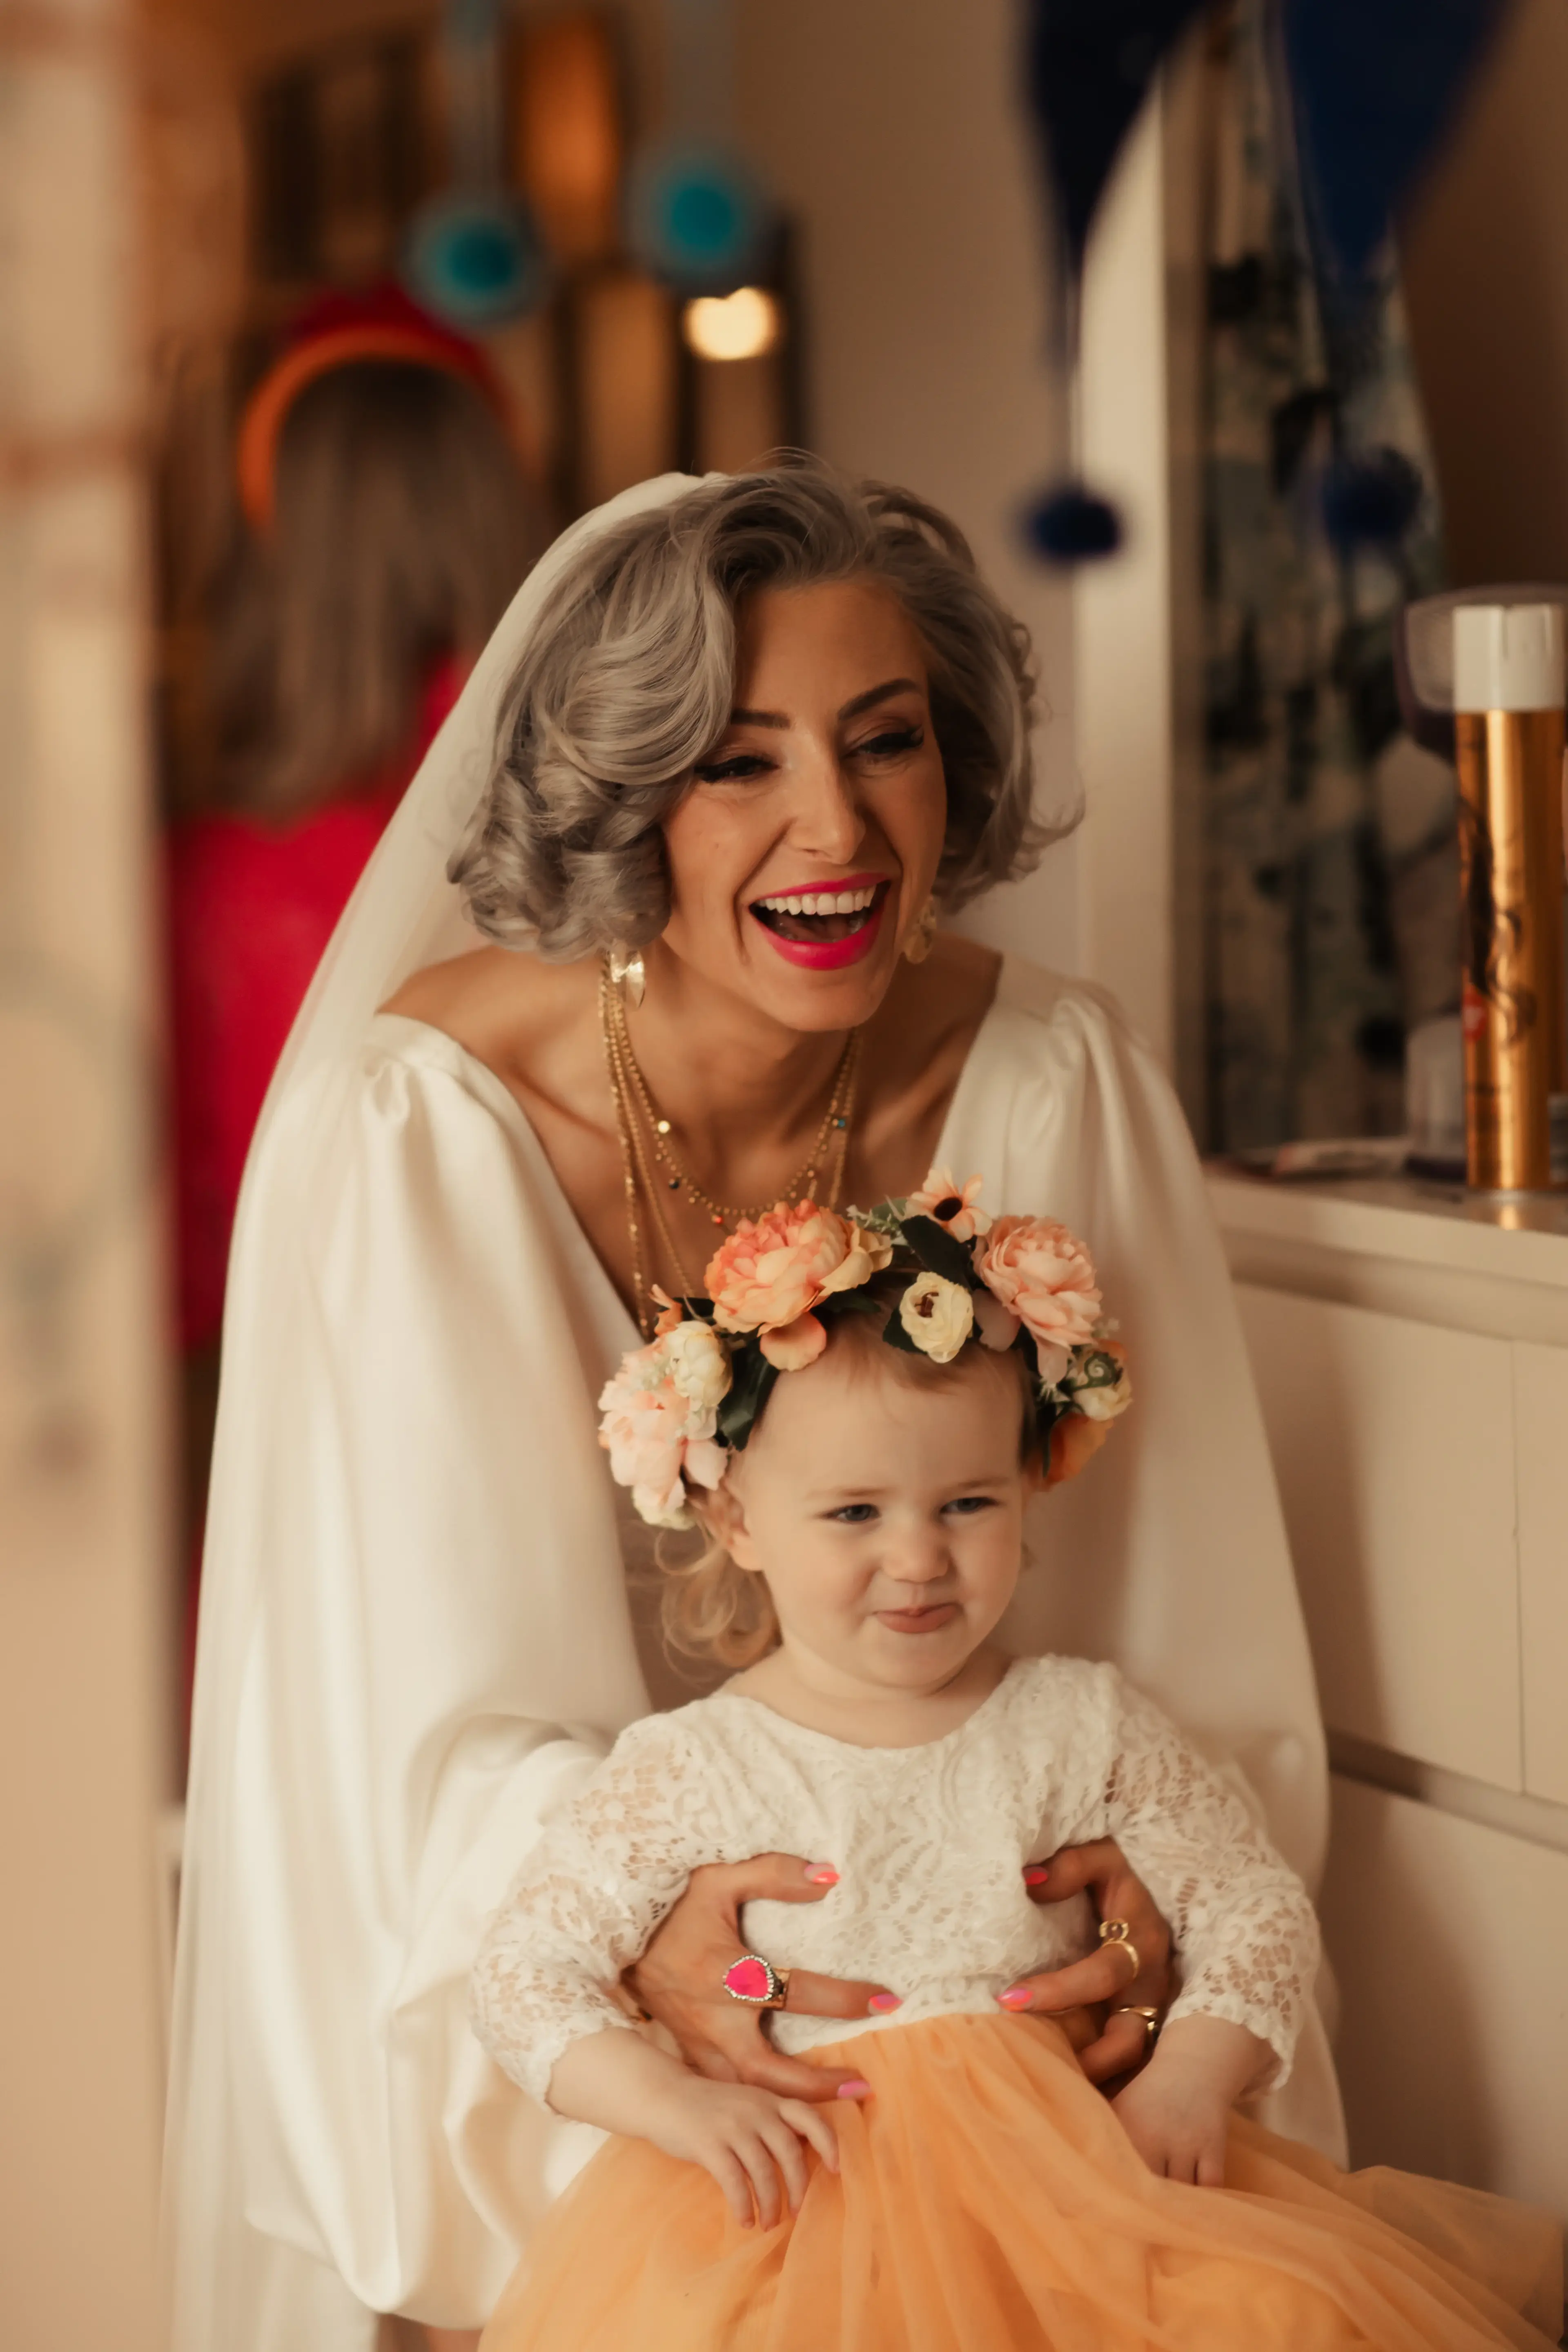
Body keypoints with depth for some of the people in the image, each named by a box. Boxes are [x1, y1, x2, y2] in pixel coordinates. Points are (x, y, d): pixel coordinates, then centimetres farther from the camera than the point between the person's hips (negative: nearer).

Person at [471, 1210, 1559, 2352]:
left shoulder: (1087, 1726, 7)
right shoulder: (686, 1772, 1)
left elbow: (1258, 1906, 11)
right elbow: (526, 1971, 2)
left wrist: (1192, 2075, -7)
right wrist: (667, 2099, -14)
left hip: (1062, 2162, 2)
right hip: (797, 2191, -1)